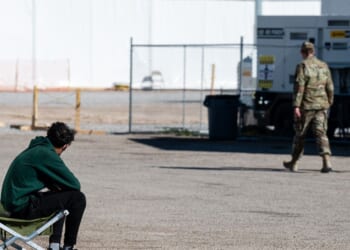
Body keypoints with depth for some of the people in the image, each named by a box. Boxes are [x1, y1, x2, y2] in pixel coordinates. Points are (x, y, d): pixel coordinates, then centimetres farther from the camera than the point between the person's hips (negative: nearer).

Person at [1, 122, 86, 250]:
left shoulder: (34, 149, 14)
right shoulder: (47, 154, -15)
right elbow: (74, 184, -12)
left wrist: (56, 187, 10)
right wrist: (58, 187, 9)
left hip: (12, 203, 10)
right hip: (23, 207, -10)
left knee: (59, 198, 30)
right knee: (78, 198, -9)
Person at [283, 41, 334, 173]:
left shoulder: (303, 66, -9)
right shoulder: (324, 66, 7)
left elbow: (299, 87, -15)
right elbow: (330, 87, 10)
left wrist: (296, 106, -17)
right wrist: (329, 102, 22)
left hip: (306, 106, -4)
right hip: (321, 105, 4)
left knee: (300, 134, 9)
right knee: (321, 133, 0)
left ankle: (293, 163, 22)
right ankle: (327, 161, -18)